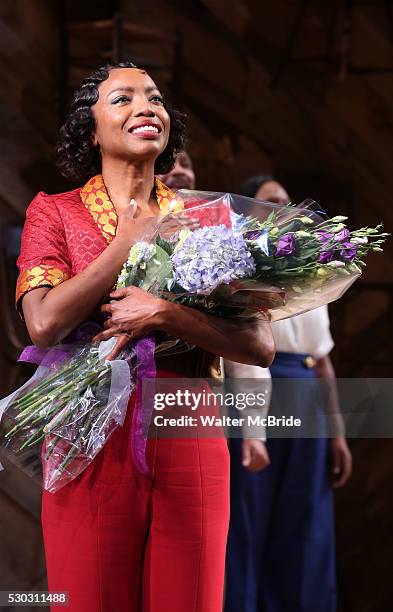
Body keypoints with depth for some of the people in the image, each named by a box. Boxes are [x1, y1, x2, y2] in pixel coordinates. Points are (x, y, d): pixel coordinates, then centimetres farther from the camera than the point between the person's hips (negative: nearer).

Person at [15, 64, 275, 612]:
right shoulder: (55, 212, 5)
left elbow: (261, 345, -1)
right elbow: (45, 323, -13)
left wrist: (162, 314, -15)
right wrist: (137, 234, -7)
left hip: (190, 451, 2)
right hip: (91, 448, -1)